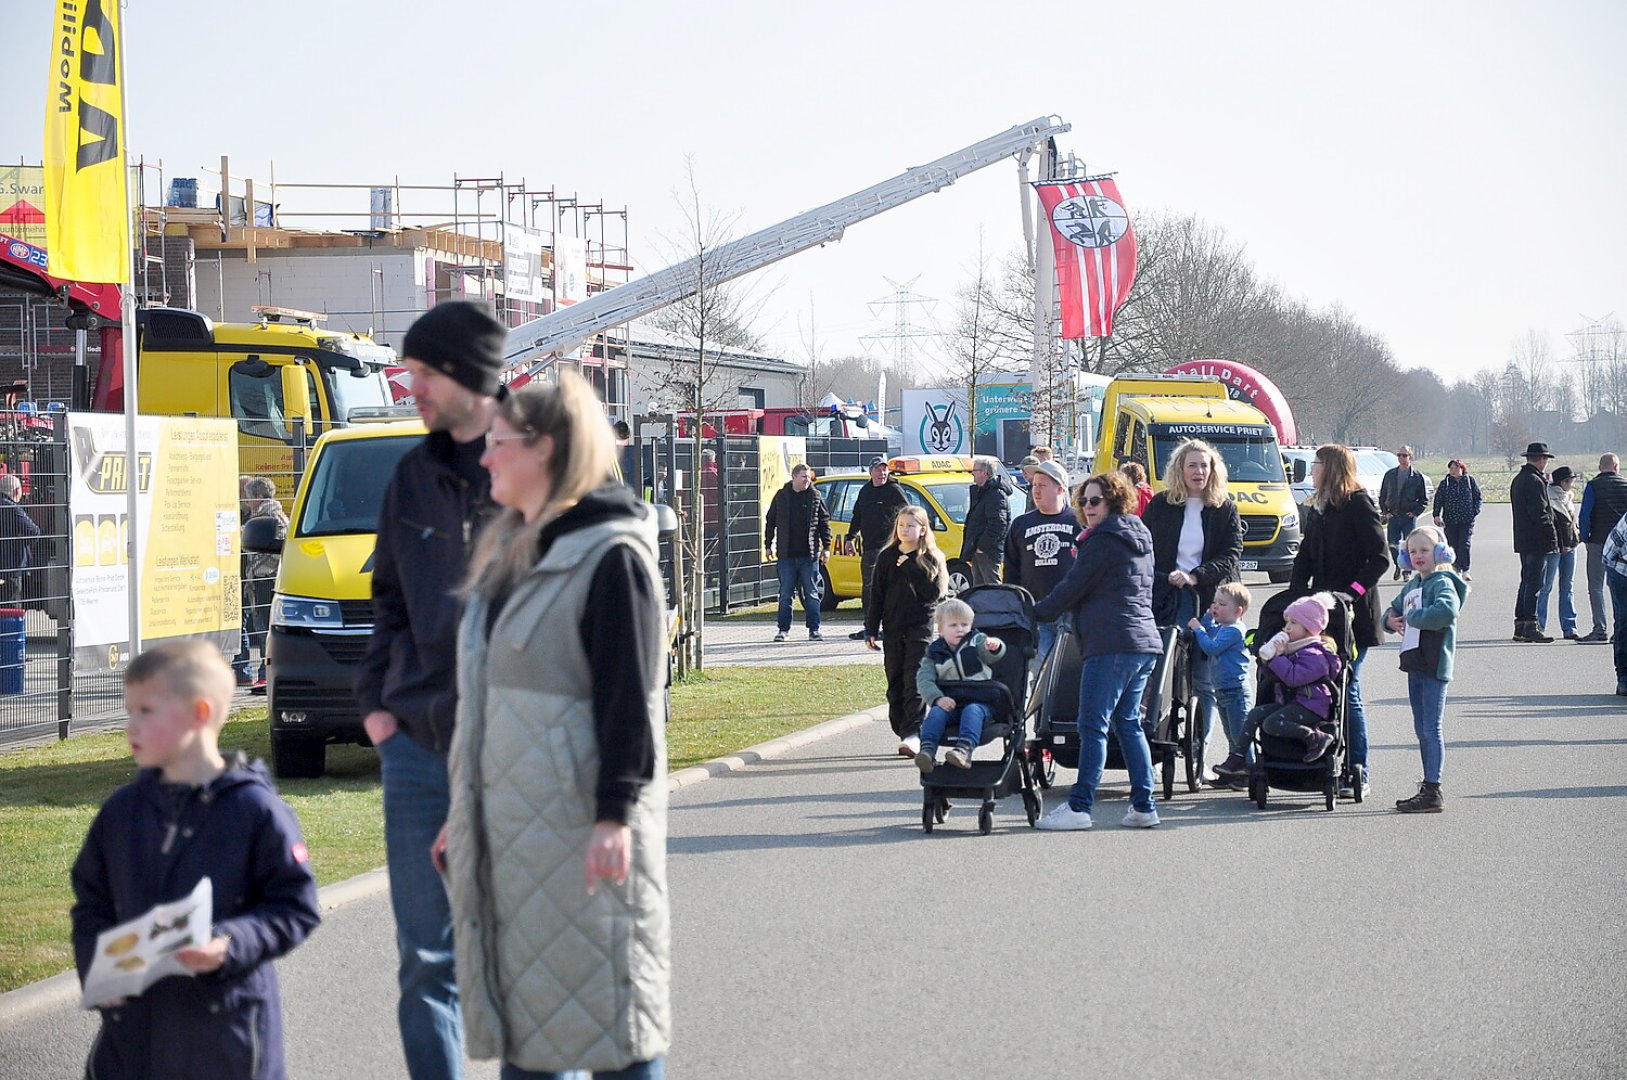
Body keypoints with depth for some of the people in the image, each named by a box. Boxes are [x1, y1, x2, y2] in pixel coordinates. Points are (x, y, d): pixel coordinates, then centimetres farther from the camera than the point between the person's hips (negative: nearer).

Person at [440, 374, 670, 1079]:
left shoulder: (611, 556, -12)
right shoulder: (510, 555, 16)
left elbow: (630, 698, -17)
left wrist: (615, 814, -22)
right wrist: (465, 813, 21)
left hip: (579, 825, -9)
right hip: (507, 824, 9)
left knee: (602, 997, -5)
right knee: (518, 998, 11)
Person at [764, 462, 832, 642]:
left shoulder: (815, 497, 4)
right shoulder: (781, 496, 5)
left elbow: (824, 522, 7)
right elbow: (770, 521, 13)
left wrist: (826, 547, 2)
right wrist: (768, 545, 10)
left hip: (809, 554, 0)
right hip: (786, 555, 0)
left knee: (812, 593, 2)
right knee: (785, 594, 4)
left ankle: (814, 630, 6)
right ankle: (783, 629, 11)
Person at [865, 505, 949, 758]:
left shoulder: (930, 559, 1)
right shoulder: (887, 557, 9)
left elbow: (934, 593, -11)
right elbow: (877, 596, 9)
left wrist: (910, 569, -15)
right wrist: (871, 630, 5)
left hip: (920, 629, -4)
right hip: (892, 630, 4)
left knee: (915, 682, -12)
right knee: (895, 685, 6)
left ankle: (914, 734, -17)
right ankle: (902, 731, 13)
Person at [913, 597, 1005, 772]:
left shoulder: (977, 642, 6)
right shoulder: (934, 653, 9)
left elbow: (994, 655, -13)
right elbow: (924, 680, -2)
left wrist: (995, 647, -39)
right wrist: (938, 698, -20)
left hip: (978, 701, -2)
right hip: (949, 703, 2)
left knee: (972, 711, -34)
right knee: (936, 712, -28)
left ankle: (964, 749, -55)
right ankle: (927, 750, -43)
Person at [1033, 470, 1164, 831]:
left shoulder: (1103, 541, -8)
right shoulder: (1139, 538, 20)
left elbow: (1072, 589, -7)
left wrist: (1036, 614, 5)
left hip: (1111, 644, -9)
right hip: (1145, 642, 9)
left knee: (1093, 725, -8)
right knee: (1128, 723, 12)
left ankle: (1079, 806, -10)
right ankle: (1143, 806, 8)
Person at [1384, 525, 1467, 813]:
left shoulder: (1443, 583, -11)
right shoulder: (1411, 587, 16)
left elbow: (1446, 611, -31)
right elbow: (1394, 609, 29)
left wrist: (1412, 617, -18)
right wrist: (1391, 620, 5)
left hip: (1435, 666, -9)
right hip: (1415, 665, 10)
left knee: (1431, 730, -8)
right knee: (1422, 730, 14)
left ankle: (1433, 792, -7)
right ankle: (1428, 788, 22)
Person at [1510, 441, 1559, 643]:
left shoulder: (1518, 480, 15)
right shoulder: (1535, 481, -16)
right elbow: (1540, 513, -20)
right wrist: (1552, 537, -15)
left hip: (1523, 541, 10)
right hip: (1537, 541, -10)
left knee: (1527, 581, 14)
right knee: (1534, 583, -7)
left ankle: (1520, 626, 15)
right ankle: (1530, 626, -8)